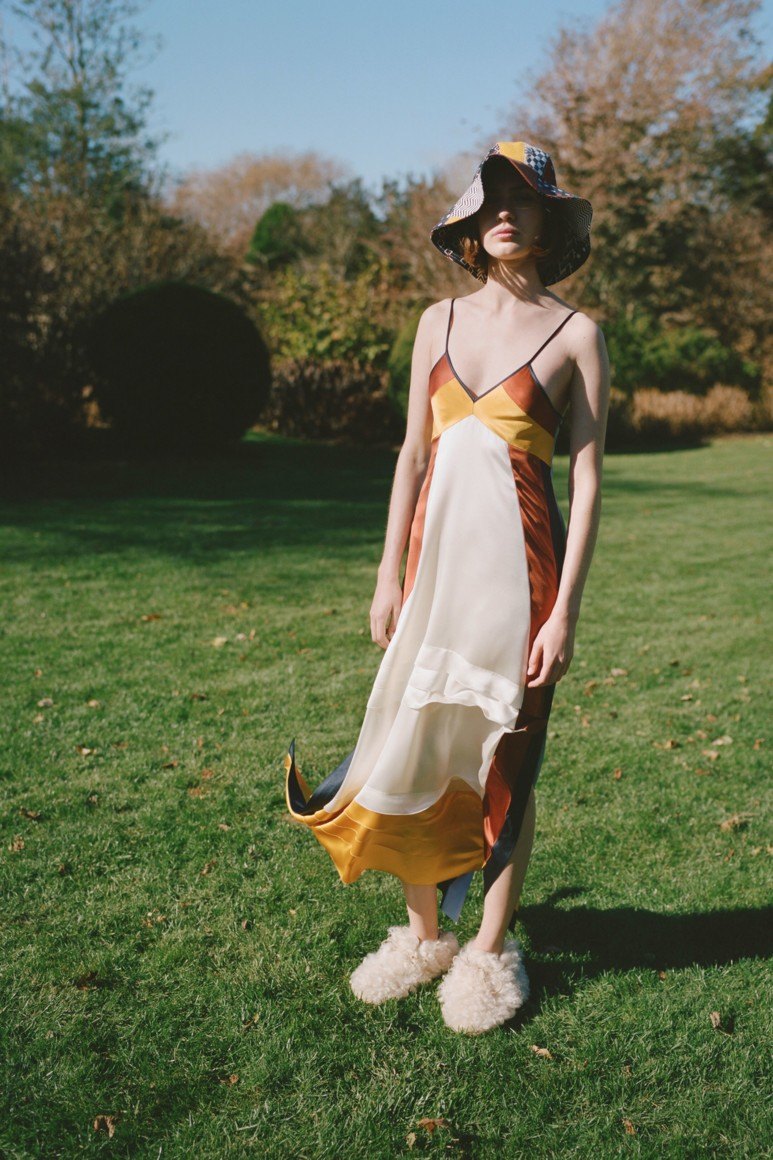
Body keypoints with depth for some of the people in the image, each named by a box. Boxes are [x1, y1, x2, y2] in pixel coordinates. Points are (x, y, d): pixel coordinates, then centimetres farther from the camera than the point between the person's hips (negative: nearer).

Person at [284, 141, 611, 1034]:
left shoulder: (576, 334, -1)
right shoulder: (440, 321, 10)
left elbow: (587, 479, -4)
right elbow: (412, 452, 10)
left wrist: (565, 609, -10)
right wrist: (389, 574, 6)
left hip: (519, 560, -4)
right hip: (439, 554, 4)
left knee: (503, 760, 4)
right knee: (419, 749, 7)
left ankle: (491, 953, 21)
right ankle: (423, 936, 26)